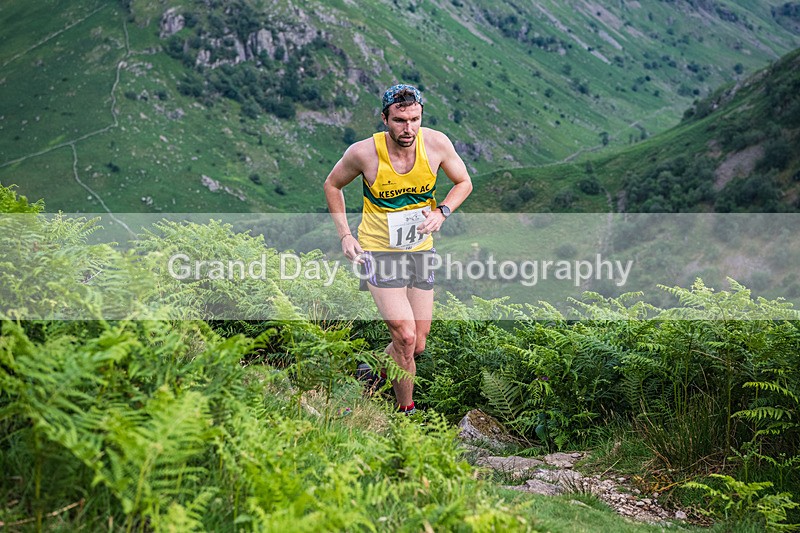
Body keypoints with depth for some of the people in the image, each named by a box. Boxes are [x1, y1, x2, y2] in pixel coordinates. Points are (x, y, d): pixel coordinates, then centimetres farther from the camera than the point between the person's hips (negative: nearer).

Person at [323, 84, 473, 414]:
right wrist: (344, 234, -6)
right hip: (379, 251, -4)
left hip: (421, 250, 4)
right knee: (405, 336, -17)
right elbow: (332, 185, 2)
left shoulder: (436, 144, -13)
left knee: (417, 346, 8)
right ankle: (406, 411, 5)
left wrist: (442, 212, -14)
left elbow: (464, 182, 4)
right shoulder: (364, 152, -18)